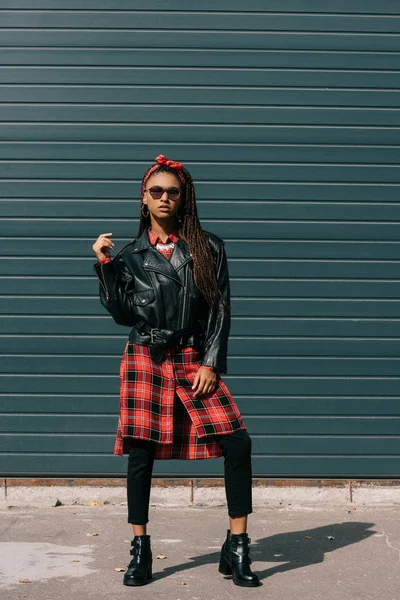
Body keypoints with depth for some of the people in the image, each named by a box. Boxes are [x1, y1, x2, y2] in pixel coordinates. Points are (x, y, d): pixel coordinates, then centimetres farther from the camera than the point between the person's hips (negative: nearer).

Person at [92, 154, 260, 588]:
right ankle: (140, 552, 14)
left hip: (194, 359, 0)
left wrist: (211, 364, -4)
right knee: (141, 452, -1)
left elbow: (221, 311, 4)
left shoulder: (208, 247, 7)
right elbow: (121, 314, 4)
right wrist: (104, 267, -2)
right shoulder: (132, 255, 9)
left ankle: (236, 547, 2)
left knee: (237, 442, -11)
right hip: (145, 359, 0)